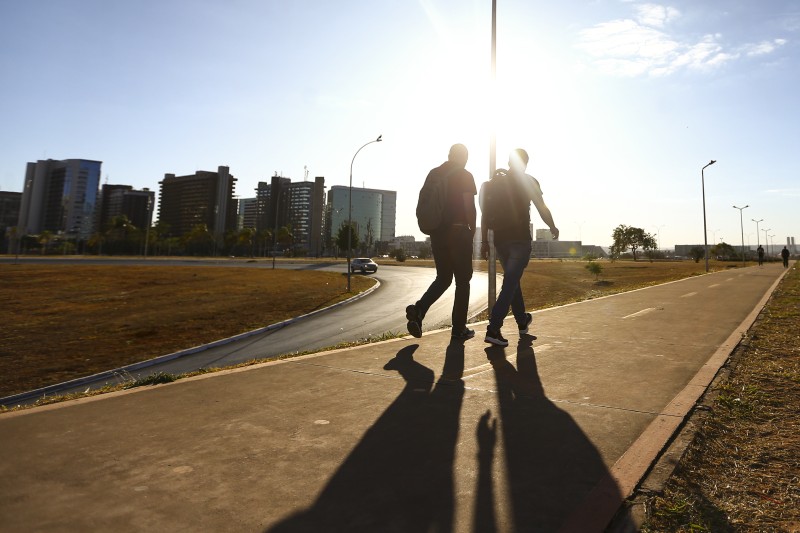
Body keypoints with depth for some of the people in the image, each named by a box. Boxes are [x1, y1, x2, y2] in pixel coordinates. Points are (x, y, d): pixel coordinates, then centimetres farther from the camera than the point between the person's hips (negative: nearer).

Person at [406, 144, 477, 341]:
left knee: (443, 277, 14)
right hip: (458, 232, -5)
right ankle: (459, 328, 8)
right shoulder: (465, 175, -4)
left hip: (437, 232, 5)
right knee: (462, 280, 6)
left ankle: (418, 310, -10)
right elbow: (470, 206, -10)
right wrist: (472, 229, 2)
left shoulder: (433, 173, 11)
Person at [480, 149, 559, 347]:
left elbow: (485, 213, 6)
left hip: (500, 240, 5)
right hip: (520, 240, -5)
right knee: (510, 284, -7)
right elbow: (542, 209, 1)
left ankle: (523, 322, 34)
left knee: (512, 280, 19)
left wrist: (484, 241, 10)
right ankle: (493, 329, -18)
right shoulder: (529, 181, -1)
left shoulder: (495, 181, 9)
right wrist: (553, 228, 19)